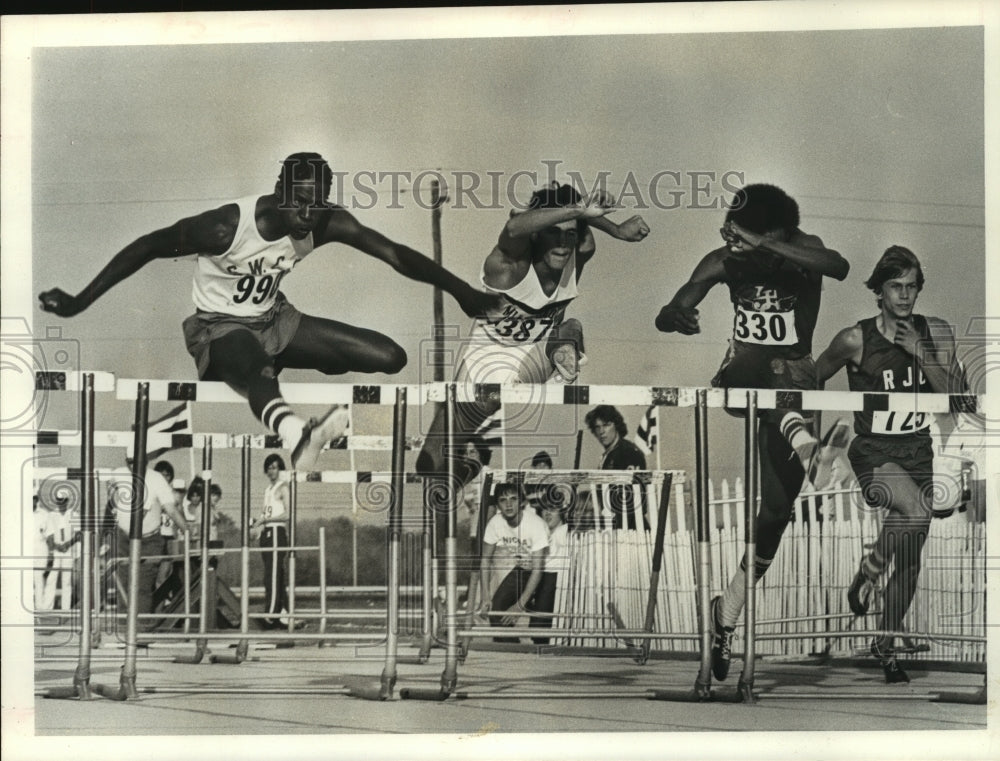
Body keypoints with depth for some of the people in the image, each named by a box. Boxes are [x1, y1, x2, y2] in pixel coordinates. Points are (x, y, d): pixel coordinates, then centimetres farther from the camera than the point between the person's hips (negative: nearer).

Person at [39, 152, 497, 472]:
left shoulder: (328, 224, -12)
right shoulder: (228, 226, -26)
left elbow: (395, 255, -10)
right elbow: (148, 247, -20)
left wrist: (464, 293, -12)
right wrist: (78, 303, -21)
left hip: (273, 320, 6)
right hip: (219, 327, -6)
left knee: (390, 358, -6)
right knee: (257, 372, -45)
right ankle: (297, 436, -80)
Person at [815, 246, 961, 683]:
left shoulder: (937, 334, -2)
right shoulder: (855, 341, -10)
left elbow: (955, 396, -9)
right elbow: (812, 381, 5)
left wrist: (920, 353, -20)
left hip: (920, 452, 4)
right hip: (874, 453, -4)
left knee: (910, 560, 8)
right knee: (916, 510, -34)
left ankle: (885, 646, 26)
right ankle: (867, 574, -7)